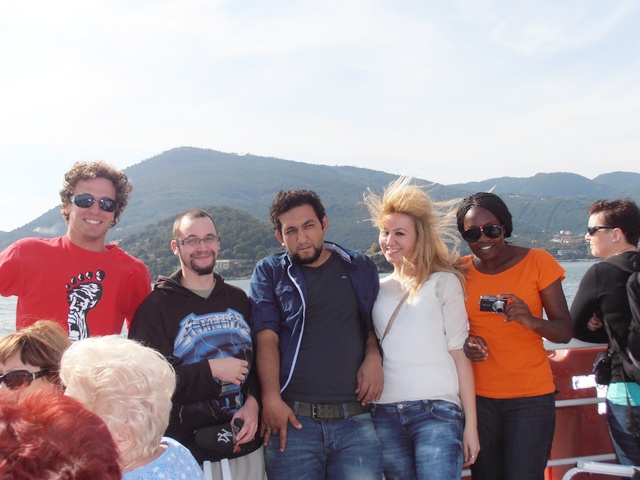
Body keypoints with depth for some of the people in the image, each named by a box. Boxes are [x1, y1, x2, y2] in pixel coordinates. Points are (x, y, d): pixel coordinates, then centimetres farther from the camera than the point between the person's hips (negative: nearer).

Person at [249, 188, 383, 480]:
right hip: (293, 419, -1)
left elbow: (374, 323, 20)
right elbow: (266, 338, -2)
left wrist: (373, 357, -1)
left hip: (355, 421, 1)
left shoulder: (360, 268, 13)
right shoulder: (269, 273, 8)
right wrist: (271, 397, -13)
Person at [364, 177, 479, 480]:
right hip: (386, 414, 4)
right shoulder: (378, 288, 13)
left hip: (437, 411, -3)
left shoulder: (443, 282, 4)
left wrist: (470, 423, -3)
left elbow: (459, 352, 0)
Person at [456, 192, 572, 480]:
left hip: (531, 396, -2)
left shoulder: (537, 262, -4)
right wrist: (466, 343, -10)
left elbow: (565, 332, -4)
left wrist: (532, 321, -25)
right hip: (478, 395, 2)